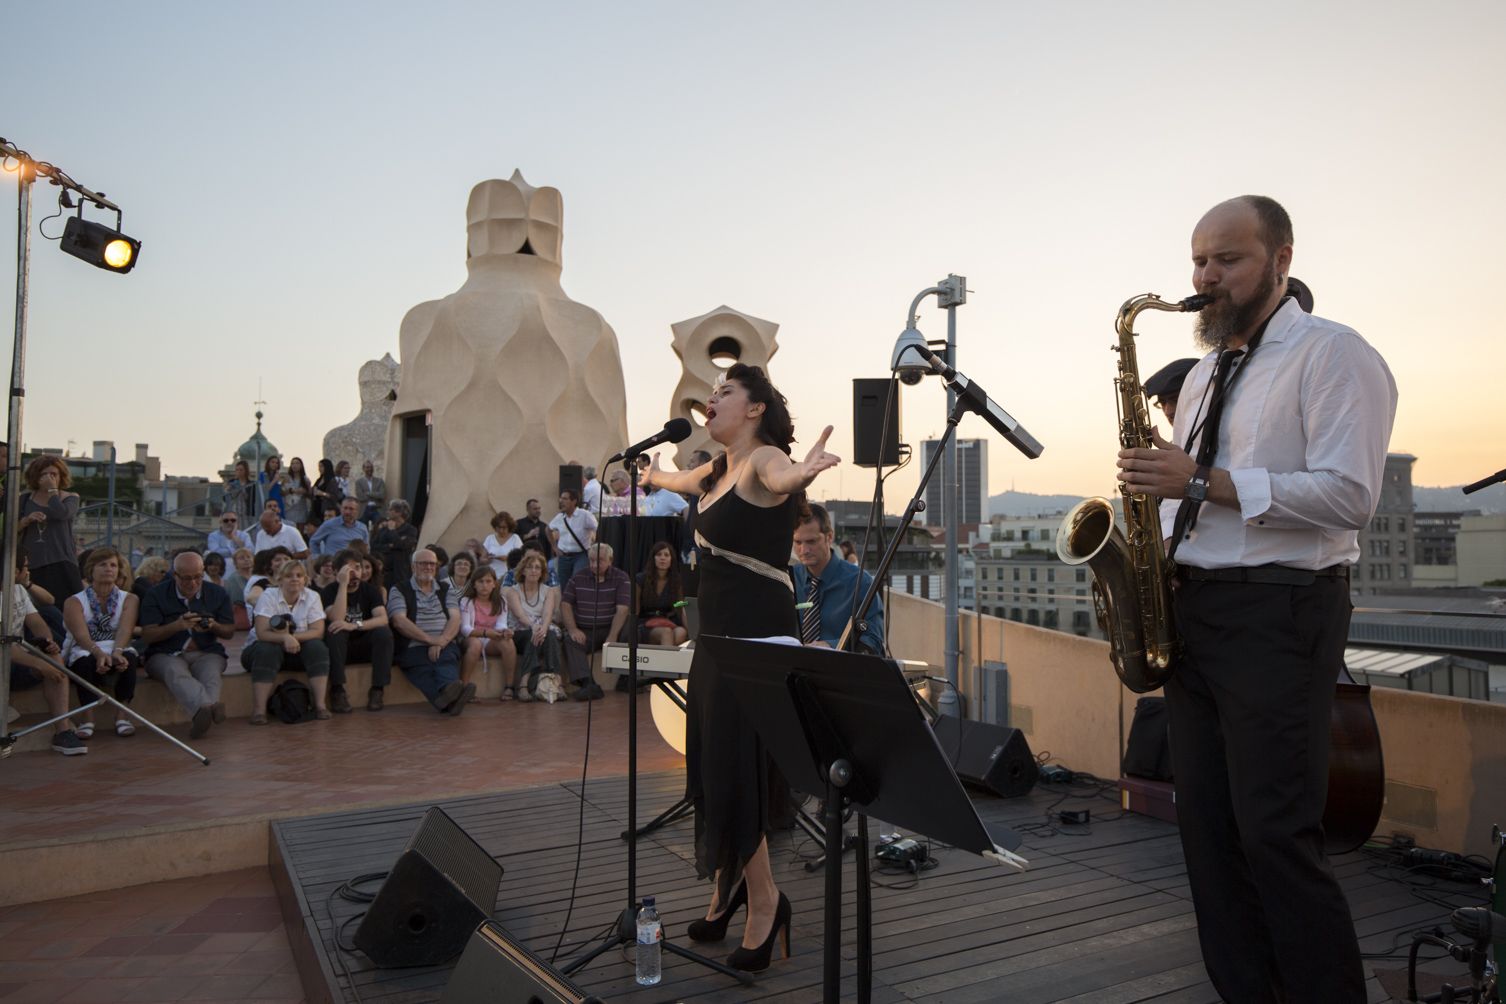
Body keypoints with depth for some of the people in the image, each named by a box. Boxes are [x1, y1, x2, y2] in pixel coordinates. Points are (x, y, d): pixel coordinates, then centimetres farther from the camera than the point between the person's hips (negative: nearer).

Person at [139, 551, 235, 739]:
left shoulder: (218, 594, 10)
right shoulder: (156, 594, 4)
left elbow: (229, 631, 13)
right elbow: (147, 635, -3)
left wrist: (214, 626, -11)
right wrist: (177, 626, -19)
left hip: (206, 653, 2)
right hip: (165, 654, -2)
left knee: (211, 672, -35)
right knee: (174, 671, -38)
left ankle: (203, 712, -62)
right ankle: (210, 708, -65)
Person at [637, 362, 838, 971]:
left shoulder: (764, 458, -11)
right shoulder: (717, 470, 15)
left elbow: (778, 477, -37)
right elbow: (678, 480, 39)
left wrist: (802, 471, -60)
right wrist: (653, 474, 59)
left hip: (758, 637, -9)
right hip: (719, 634, 9)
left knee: (736, 772, -6)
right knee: (713, 767, 13)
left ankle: (763, 900, 11)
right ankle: (728, 886, 28)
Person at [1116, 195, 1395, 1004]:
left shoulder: (1334, 355, -5)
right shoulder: (1205, 373, 19)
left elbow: (1348, 496, -16)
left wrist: (1206, 482, -21)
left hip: (1279, 612, -8)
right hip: (1192, 609, 8)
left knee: (1276, 832, -7)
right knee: (1207, 824, 10)